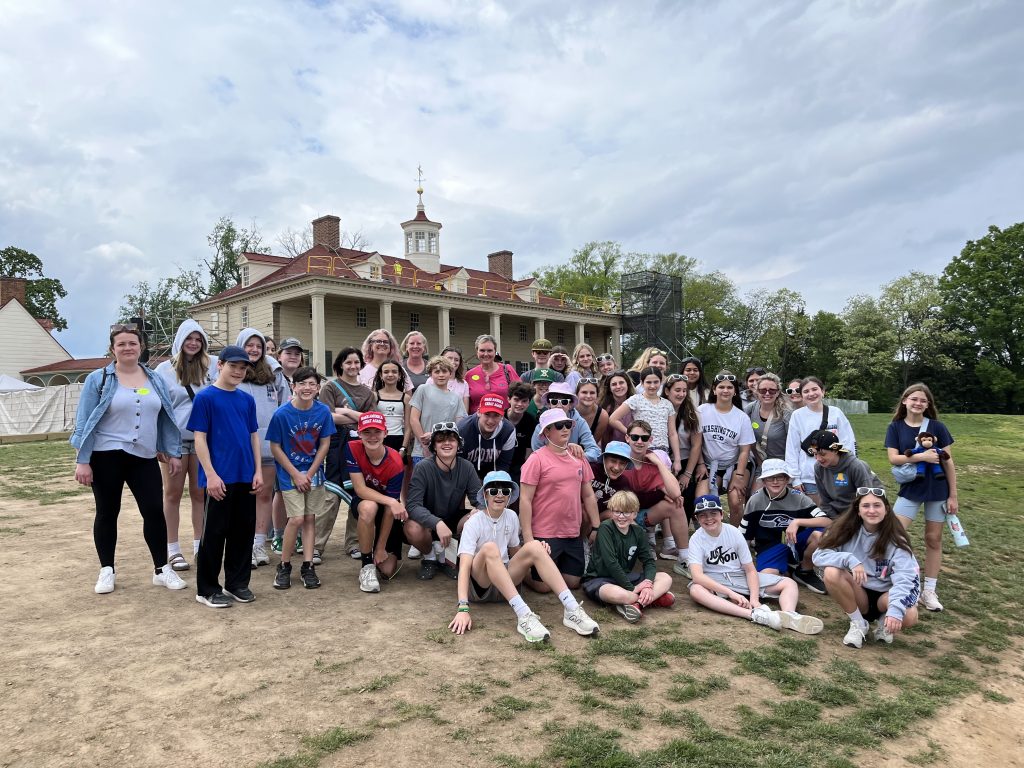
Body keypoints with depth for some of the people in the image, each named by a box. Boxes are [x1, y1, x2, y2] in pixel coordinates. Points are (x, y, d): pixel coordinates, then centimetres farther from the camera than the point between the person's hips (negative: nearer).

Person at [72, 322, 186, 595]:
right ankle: (107, 570, 22)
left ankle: (162, 569, 10)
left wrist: (173, 453, 8)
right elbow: (84, 422, -4)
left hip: (145, 458, 2)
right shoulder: (98, 379, -2)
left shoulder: (155, 379, 9)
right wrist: (82, 461, -9)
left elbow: (166, 418, 12)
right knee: (107, 513, 9)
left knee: (154, 511, -1)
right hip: (106, 457, -2)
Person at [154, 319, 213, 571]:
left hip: (202, 438, 2)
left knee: (200, 493, 7)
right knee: (173, 493, 7)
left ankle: (199, 546, 18)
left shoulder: (207, 369, 6)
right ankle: (173, 550, 15)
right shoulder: (165, 369, -1)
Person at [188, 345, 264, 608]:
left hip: (246, 477, 5)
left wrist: (258, 470, 6)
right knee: (215, 532, 2)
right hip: (220, 478, -5)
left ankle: (238, 583, 25)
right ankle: (207, 589, 16)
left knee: (244, 530, 11)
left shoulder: (247, 399, 10)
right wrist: (210, 474, -14)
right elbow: (200, 438, -8)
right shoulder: (205, 398, -5)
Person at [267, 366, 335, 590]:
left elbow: (324, 444, -2)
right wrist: (296, 475, -11)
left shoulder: (323, 411, -7)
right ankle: (284, 566, 9)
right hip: (290, 473, -3)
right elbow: (275, 448, -8)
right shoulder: (282, 414, -14)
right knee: (296, 518, -9)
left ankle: (308, 566, 15)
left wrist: (310, 474, -7)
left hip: (314, 472, 3)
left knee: (310, 517, 7)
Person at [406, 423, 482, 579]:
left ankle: (445, 555, 2)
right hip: (428, 521, -2)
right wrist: (437, 523, -43)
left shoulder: (466, 467, -11)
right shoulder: (423, 468, -20)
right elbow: (412, 505, -27)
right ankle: (429, 557, 2)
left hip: (454, 520, 3)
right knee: (413, 529, -35)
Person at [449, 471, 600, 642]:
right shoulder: (474, 523, -14)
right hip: (479, 585, -5)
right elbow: (464, 566, -24)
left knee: (534, 546, -20)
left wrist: (538, 552, -7)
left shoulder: (511, 517, 3)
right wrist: (463, 608, -37)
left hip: (505, 581, 5)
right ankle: (523, 615, -44)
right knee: (489, 548, -35)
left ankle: (571, 609, -29)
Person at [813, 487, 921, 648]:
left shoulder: (895, 539, -12)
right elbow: (819, 556, -16)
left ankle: (884, 621, 4)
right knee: (831, 572, -28)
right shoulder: (847, 530, -8)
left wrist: (895, 610, -42)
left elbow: (905, 578, -25)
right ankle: (858, 623, -7)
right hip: (858, 595, 1)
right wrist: (850, 560, -34)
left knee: (908, 616, -34)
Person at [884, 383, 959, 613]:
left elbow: (948, 461, -1)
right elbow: (893, 458, -11)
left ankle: (929, 591, 17)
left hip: (937, 490, 0)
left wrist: (953, 495, -3)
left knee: (933, 539, 7)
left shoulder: (937, 427, -4)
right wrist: (922, 457, -24)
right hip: (910, 489, 0)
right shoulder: (895, 427, -2)